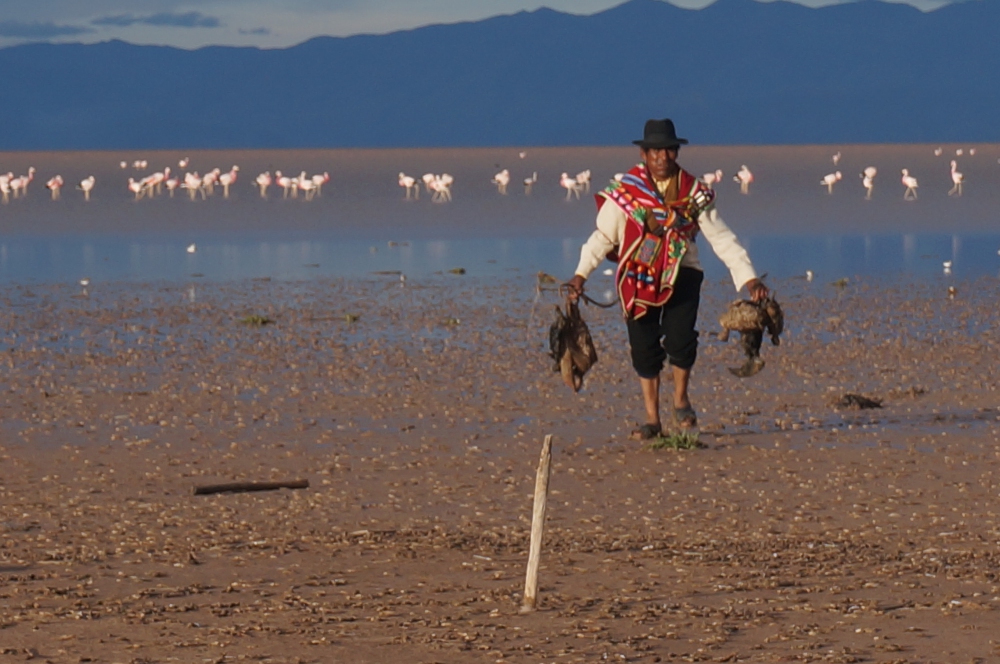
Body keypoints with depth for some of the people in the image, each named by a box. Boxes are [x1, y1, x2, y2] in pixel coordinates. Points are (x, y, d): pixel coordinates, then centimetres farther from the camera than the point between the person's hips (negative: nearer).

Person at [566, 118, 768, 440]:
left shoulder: (694, 192, 2)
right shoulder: (625, 192, -3)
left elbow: (722, 238, 3)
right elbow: (603, 237, 0)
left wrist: (748, 278, -3)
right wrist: (581, 274, -13)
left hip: (681, 274, 0)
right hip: (639, 277, 0)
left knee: (680, 338, -17)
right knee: (644, 348, 0)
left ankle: (681, 399, 11)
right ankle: (652, 420, 13)